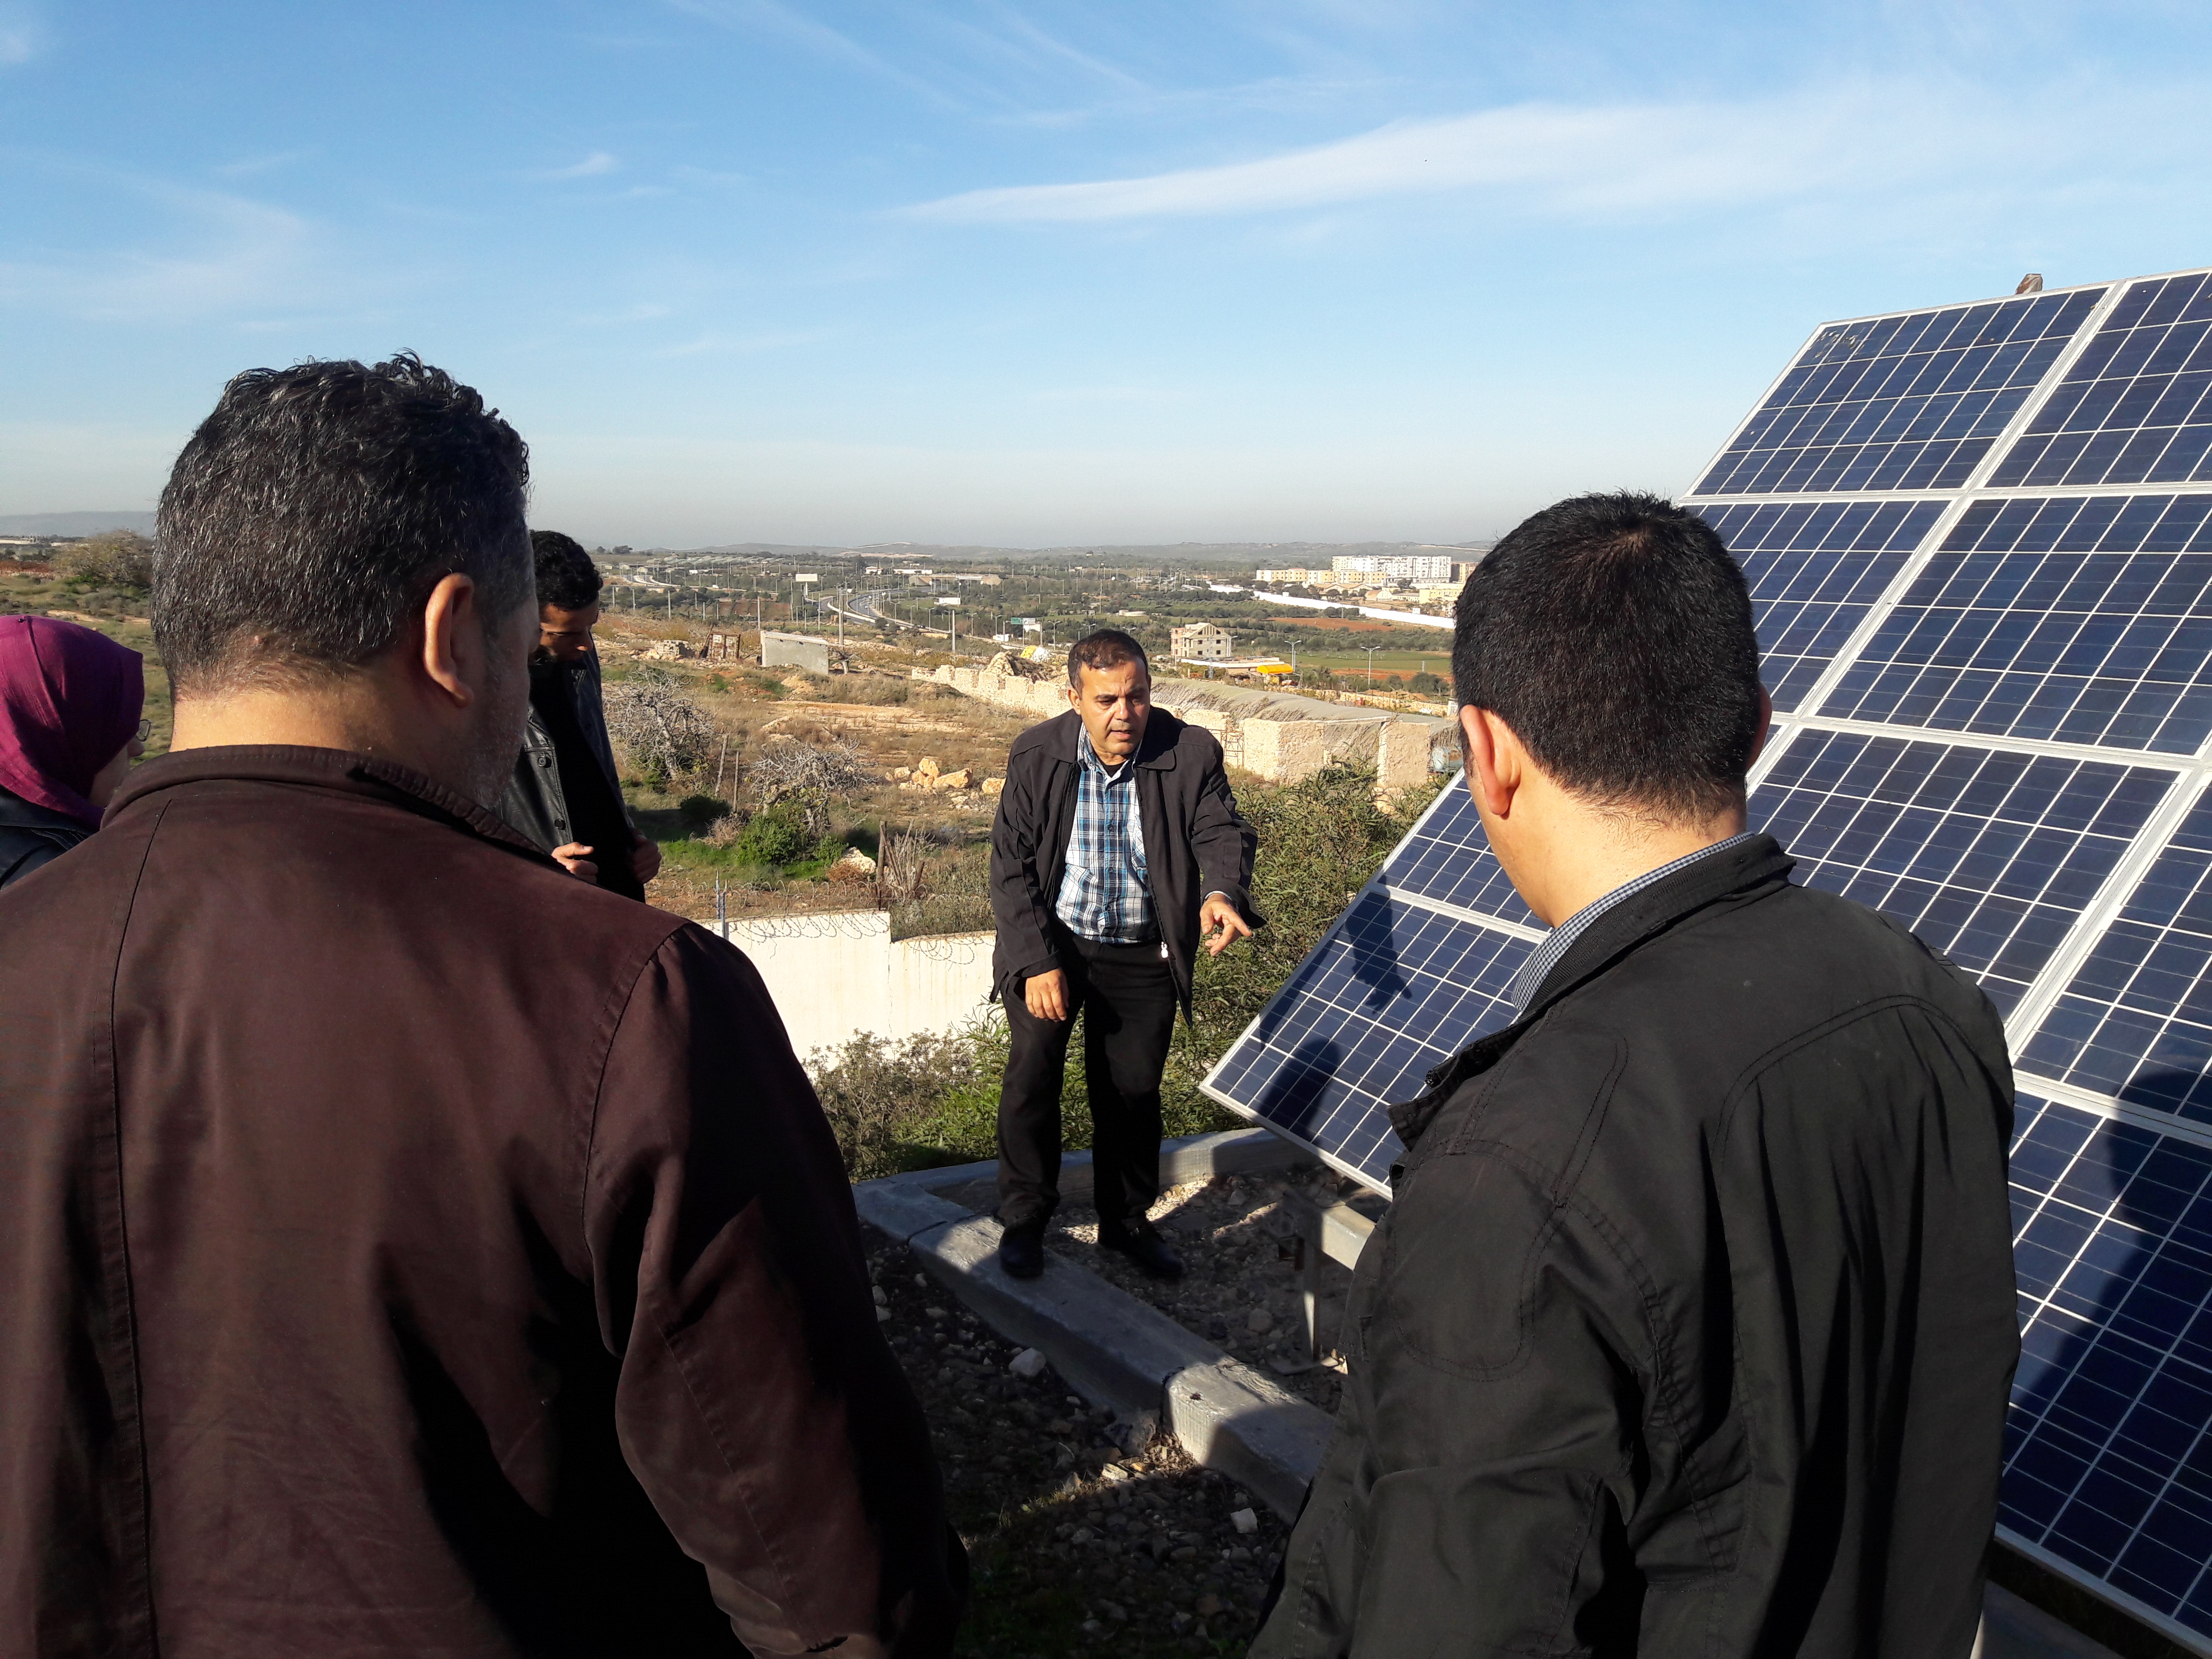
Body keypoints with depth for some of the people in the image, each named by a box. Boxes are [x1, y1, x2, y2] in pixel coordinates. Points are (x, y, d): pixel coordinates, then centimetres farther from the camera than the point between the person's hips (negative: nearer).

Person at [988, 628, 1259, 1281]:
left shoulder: (1192, 753, -12)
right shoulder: (1035, 755, -11)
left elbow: (1223, 831, -17)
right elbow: (1011, 867, -9)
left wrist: (1222, 892, -40)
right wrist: (1037, 962, -18)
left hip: (1142, 955, 1)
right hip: (1051, 941, 0)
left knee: (1133, 1090, 11)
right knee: (1032, 1073, -7)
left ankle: (1126, 1221, 33)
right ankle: (1024, 1217, 16)